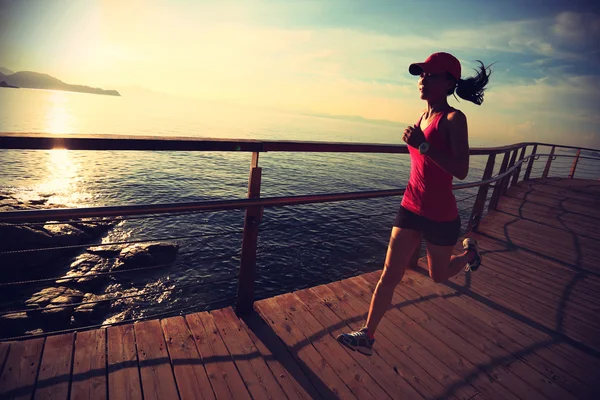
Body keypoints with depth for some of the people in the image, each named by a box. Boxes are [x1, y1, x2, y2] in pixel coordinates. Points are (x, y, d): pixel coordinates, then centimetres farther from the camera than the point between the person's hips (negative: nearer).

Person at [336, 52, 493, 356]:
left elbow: (461, 171, -24)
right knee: (389, 275, 3)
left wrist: (422, 145, -30)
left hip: (440, 214, -5)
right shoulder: (424, 116, 6)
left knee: (438, 275, 19)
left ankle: (469, 252, 49)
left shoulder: (454, 118, -14)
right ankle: (367, 336, 14)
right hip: (411, 208, 5)